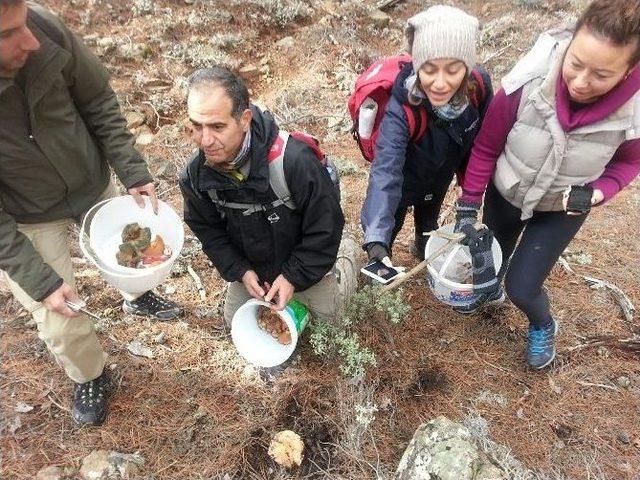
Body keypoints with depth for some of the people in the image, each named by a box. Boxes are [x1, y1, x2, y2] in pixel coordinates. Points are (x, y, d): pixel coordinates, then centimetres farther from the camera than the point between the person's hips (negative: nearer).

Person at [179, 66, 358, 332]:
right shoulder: (195, 175, -24)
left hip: (303, 261, -4)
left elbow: (325, 225, -27)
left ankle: (346, 255, 42)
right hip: (249, 264, 4)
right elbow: (207, 229, -5)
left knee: (325, 312, 19)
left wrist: (294, 275, -23)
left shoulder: (294, 160, -41)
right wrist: (239, 270, -15)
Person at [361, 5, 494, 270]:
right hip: (403, 180, -4)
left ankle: (424, 249, 65)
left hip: (440, 178, 4)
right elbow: (386, 171, -51)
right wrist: (375, 239, -62)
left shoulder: (479, 84, -28)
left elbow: (481, 138, -9)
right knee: (387, 229, 17)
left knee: (429, 221, 32)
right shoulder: (401, 104, -41)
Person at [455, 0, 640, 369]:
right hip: (504, 193, 1)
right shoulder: (529, 80, -31)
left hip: (562, 210, -1)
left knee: (520, 288, 1)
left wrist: (595, 193, -25)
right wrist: (468, 205, -13)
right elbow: (486, 146, -16)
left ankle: (543, 327, 37)